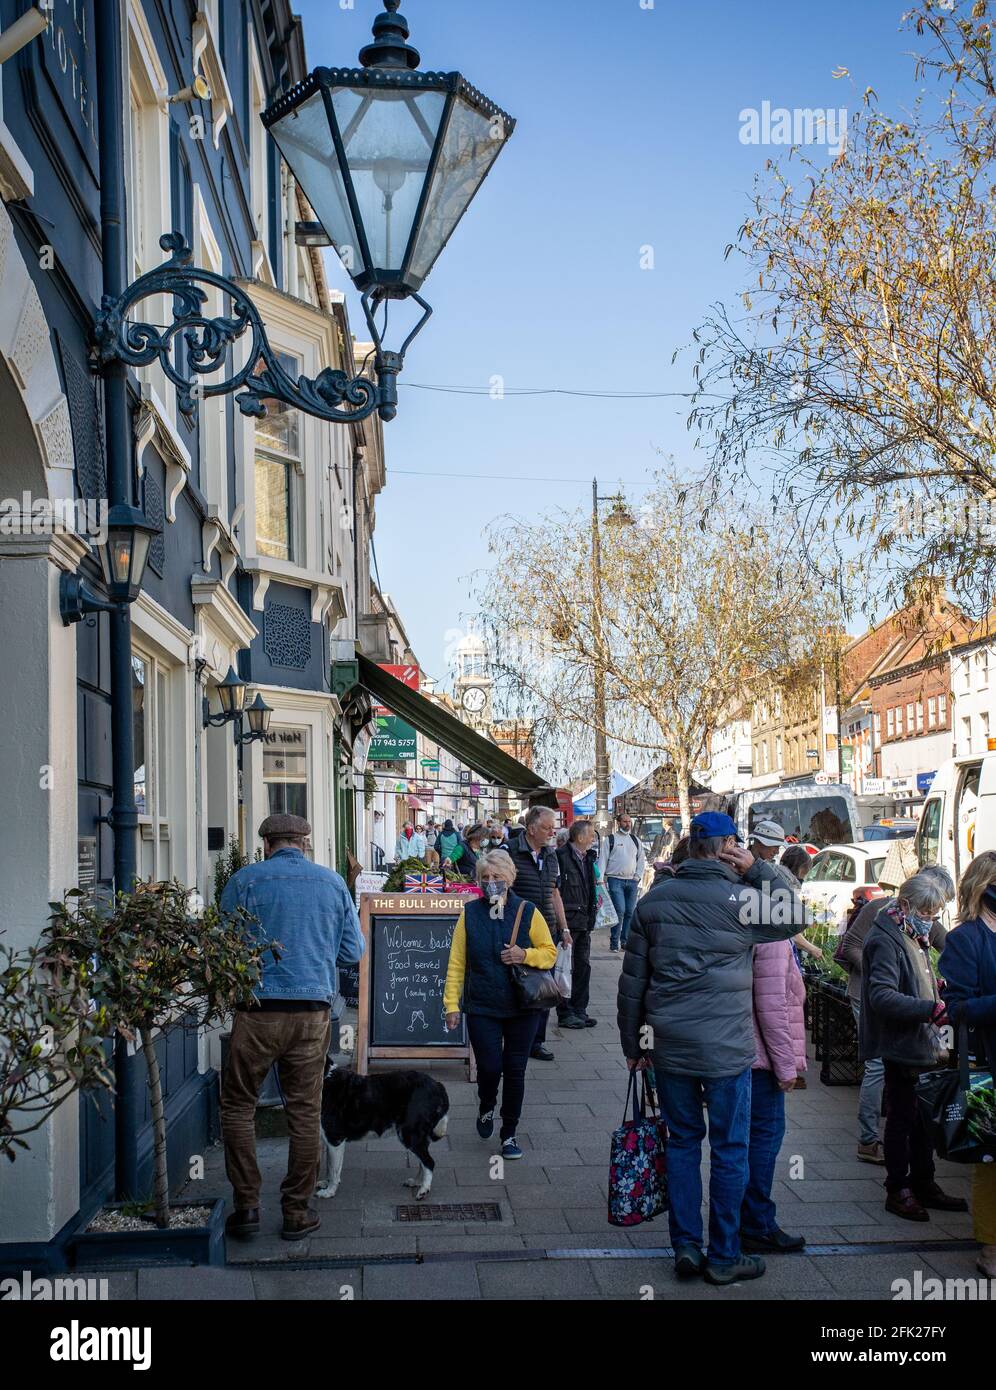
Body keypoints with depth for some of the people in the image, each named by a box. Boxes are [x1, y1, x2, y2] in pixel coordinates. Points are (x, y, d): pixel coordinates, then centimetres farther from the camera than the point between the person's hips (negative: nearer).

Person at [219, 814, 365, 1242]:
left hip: (257, 1012, -2)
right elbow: (353, 951, 9)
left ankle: (247, 1204, 10)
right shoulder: (333, 882, 5)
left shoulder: (245, 881, -2)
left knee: (238, 1105, 12)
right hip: (313, 1012, 2)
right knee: (305, 1111, 10)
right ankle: (297, 1213, 15)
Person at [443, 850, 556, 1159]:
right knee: (489, 1067, -6)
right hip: (481, 1007, 0)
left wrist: (525, 955, -16)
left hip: (522, 1007, 0)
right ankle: (486, 1107, 28)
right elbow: (456, 963, 0)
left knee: (515, 1071, 5)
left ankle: (509, 1133, 22)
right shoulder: (470, 914, 0)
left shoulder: (528, 912, -1)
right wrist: (452, 1004, -4)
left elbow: (550, 953, 4)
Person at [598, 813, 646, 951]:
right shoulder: (609, 840, 3)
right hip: (615, 880, -5)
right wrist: (601, 879, -8)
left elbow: (642, 858, 21)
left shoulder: (636, 840, 15)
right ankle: (614, 943, -7)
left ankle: (625, 942, 12)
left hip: (632, 881, 5)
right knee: (619, 910, -14)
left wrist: (638, 876, 8)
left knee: (630, 912, 4)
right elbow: (602, 860, 0)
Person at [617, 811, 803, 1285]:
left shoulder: (654, 900, 3)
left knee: (682, 1140, 15)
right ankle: (724, 1257, 16)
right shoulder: (742, 900, -12)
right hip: (726, 1049, -4)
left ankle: (686, 1246, 19)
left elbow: (633, 978, 7)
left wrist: (632, 1042, 16)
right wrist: (758, 869, 0)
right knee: (729, 1148, 7)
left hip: (669, 1047, 4)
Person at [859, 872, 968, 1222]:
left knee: (925, 1118, 16)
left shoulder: (914, 938, 15)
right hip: (900, 1047, -9)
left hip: (922, 1045, 9)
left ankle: (923, 1184, 26)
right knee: (902, 1118, 0)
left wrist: (936, 990, 10)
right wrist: (931, 1008, -33)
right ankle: (898, 1190, 11)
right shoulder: (885, 940, -17)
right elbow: (883, 997, -27)